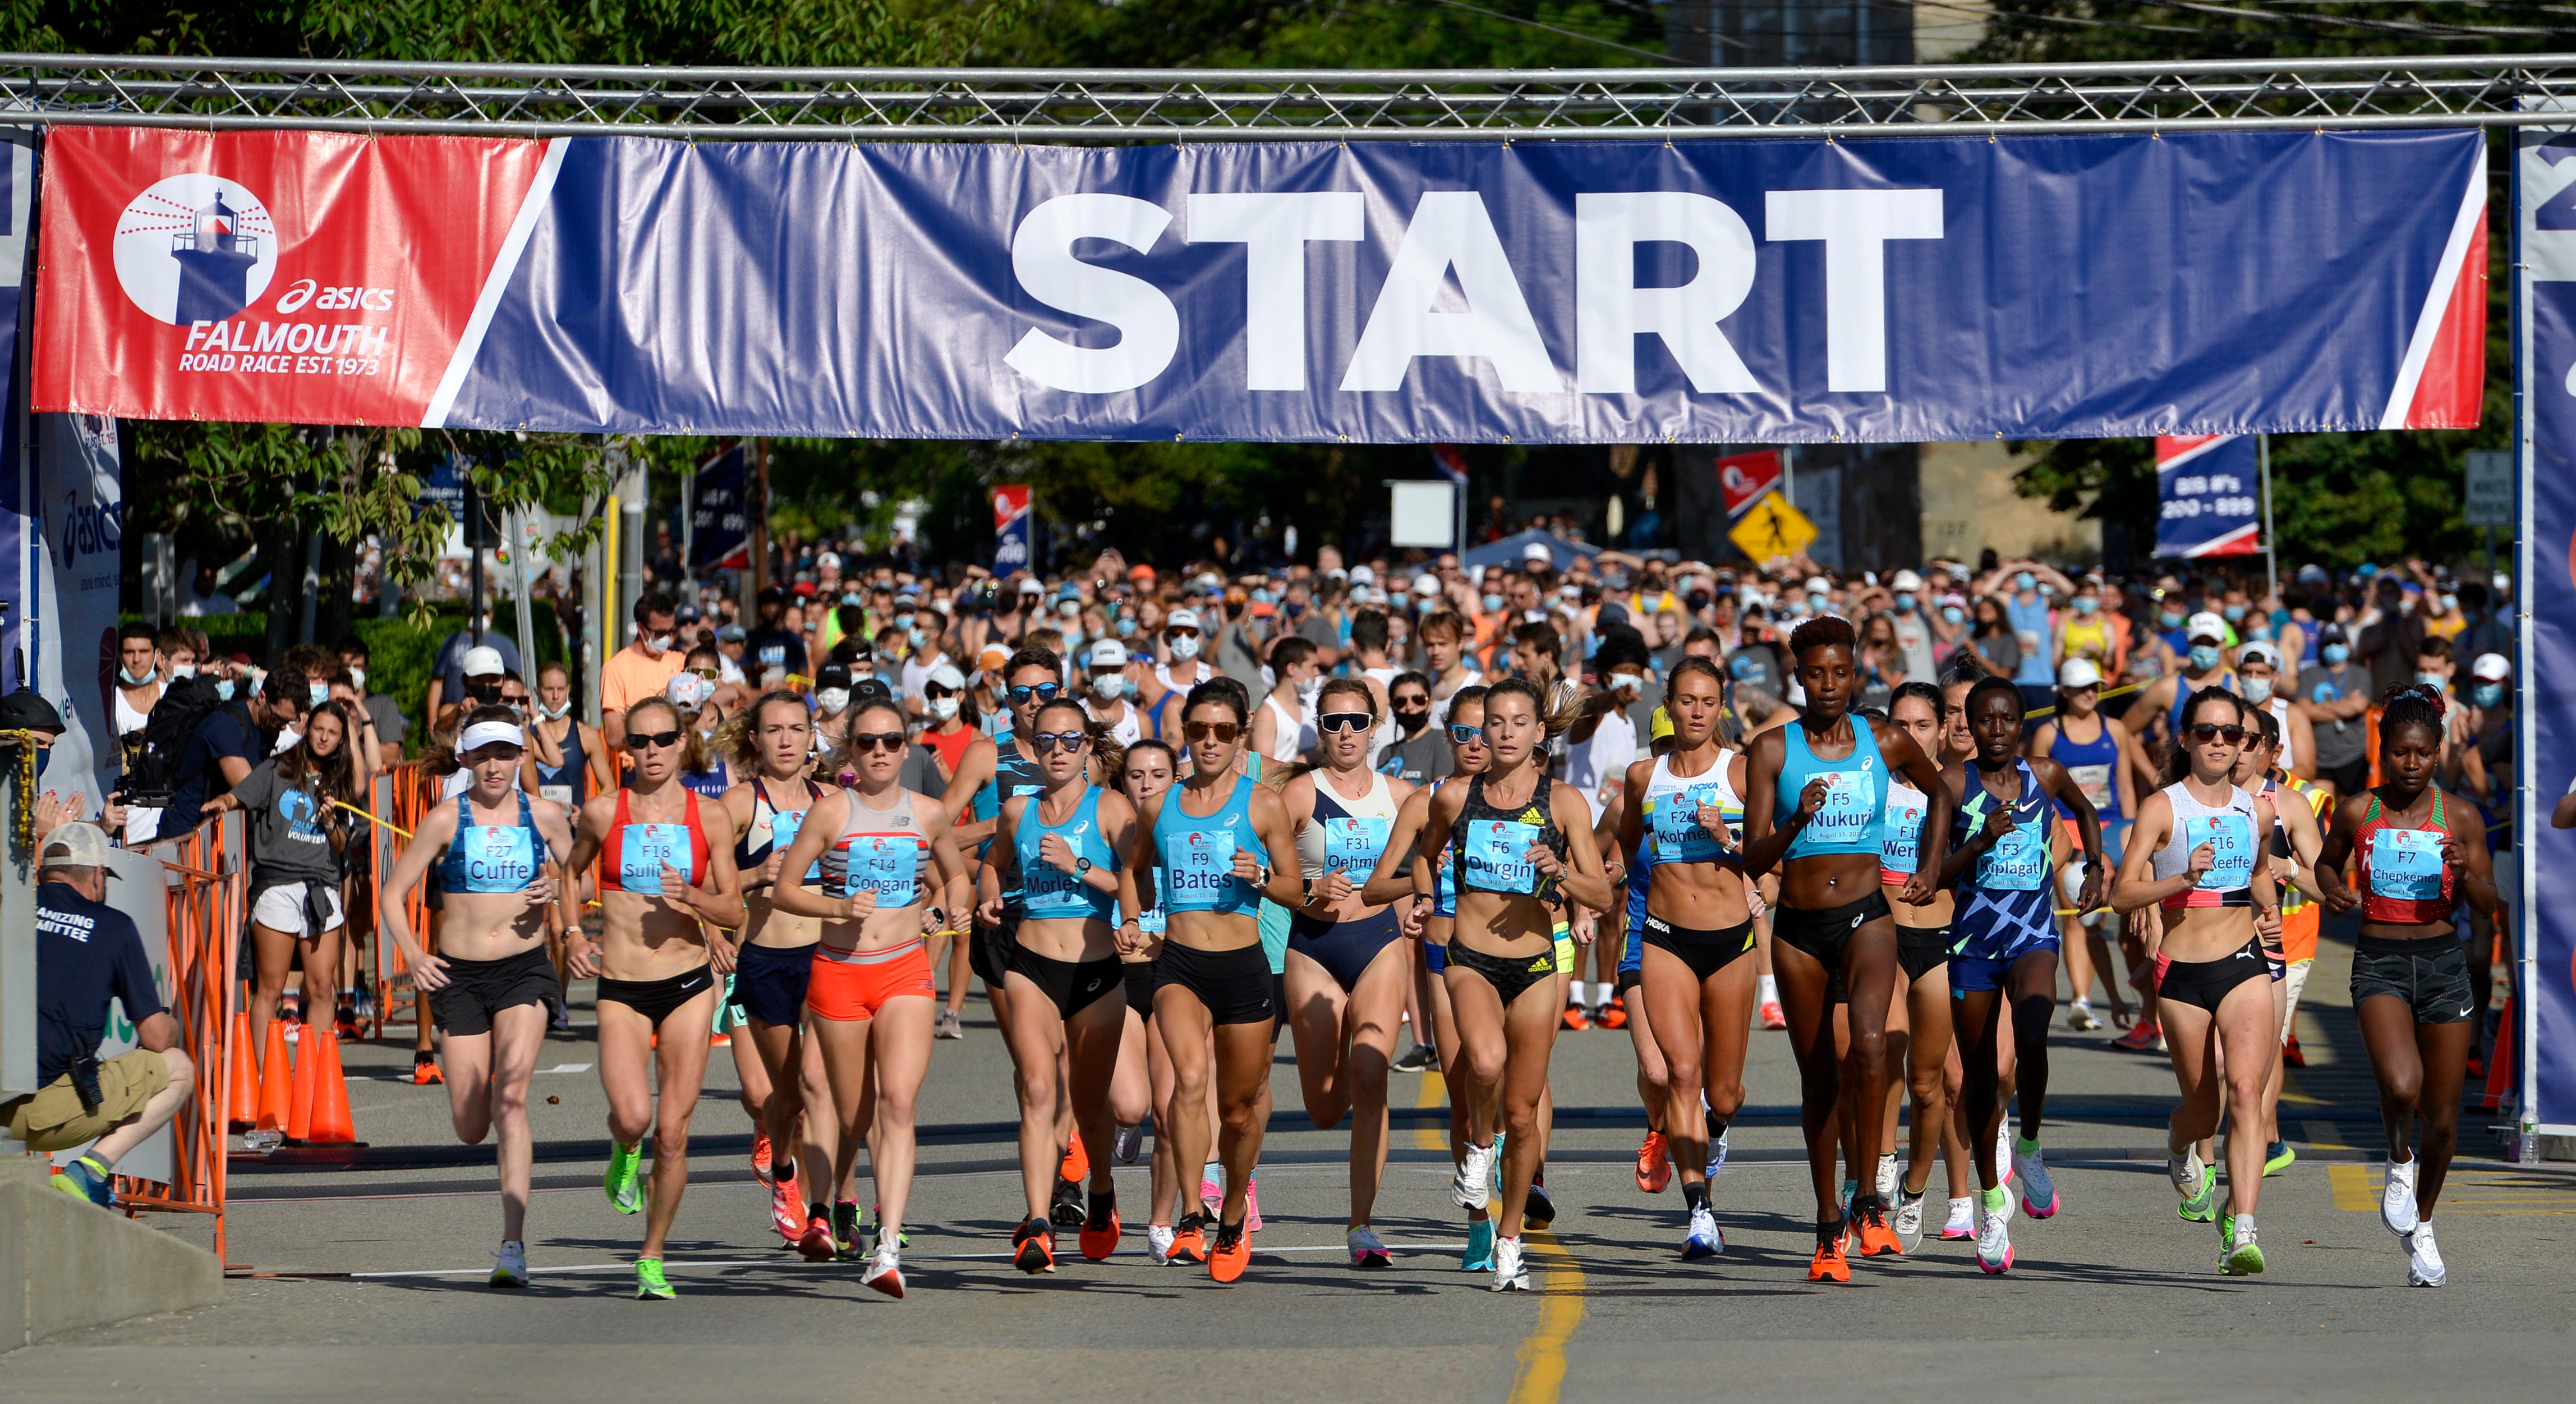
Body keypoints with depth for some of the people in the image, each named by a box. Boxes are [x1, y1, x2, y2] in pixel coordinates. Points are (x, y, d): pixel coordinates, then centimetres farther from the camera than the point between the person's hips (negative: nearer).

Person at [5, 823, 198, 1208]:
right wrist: (172, 1026, 32)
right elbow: (157, 1037, 6)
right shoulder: (114, 926, 4)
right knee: (178, 1070, 16)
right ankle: (91, 1169, -3)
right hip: (55, 1111, -5)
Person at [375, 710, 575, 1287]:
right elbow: (392, 896, 3)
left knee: (510, 1097, -21)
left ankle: (513, 1240, -22)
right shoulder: (446, 821, 0)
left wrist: (558, 893, -7)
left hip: (525, 969, -1)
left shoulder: (546, 817, 4)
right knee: (470, 1127, 0)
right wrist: (413, 954, -13)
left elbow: (578, 885, 17)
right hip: (460, 975, 1)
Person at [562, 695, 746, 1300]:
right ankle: (624, 1153, 18)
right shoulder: (603, 812, 0)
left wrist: (693, 898, -15)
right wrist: (572, 936, 2)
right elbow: (566, 875, 17)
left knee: (672, 1133, -1)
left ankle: (653, 1258, 15)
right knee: (633, 1115, -20)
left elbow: (735, 913, 4)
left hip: (689, 983, 1)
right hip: (621, 989, -1)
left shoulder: (707, 818, 1)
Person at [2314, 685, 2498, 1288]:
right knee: (2401, 1086, -28)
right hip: (2379, 964, -1)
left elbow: (2489, 906, 1)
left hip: (2443, 965, 2)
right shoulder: (2357, 812, 1)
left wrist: (2467, 874, -19)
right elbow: (2326, 861, 19)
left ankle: (2422, 1227, 32)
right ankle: (2400, 1162, 6)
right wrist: (2331, 889, -3)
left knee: (2442, 1116, 7)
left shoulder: (2460, 819, 1)